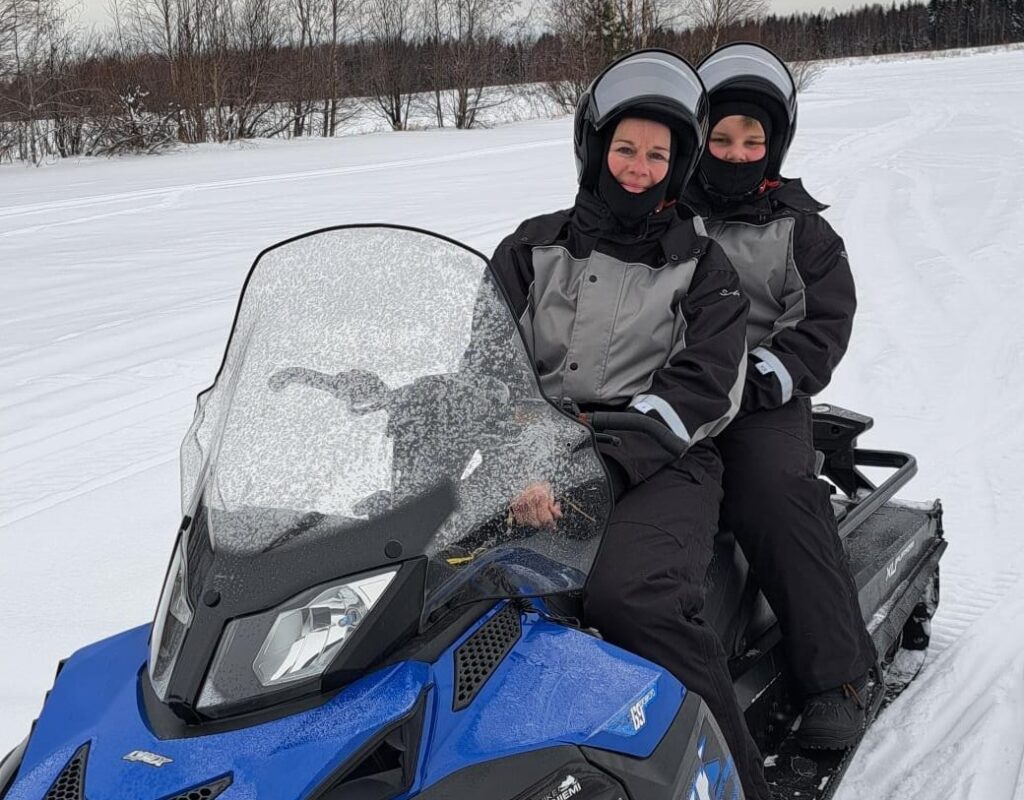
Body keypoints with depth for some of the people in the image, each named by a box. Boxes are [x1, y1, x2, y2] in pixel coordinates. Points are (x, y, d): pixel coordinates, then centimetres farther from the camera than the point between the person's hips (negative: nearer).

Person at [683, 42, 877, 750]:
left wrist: (768, 373, -11)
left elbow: (827, 321, 5)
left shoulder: (801, 228, 13)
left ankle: (838, 675, -19)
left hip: (761, 401, -2)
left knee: (774, 494, -29)